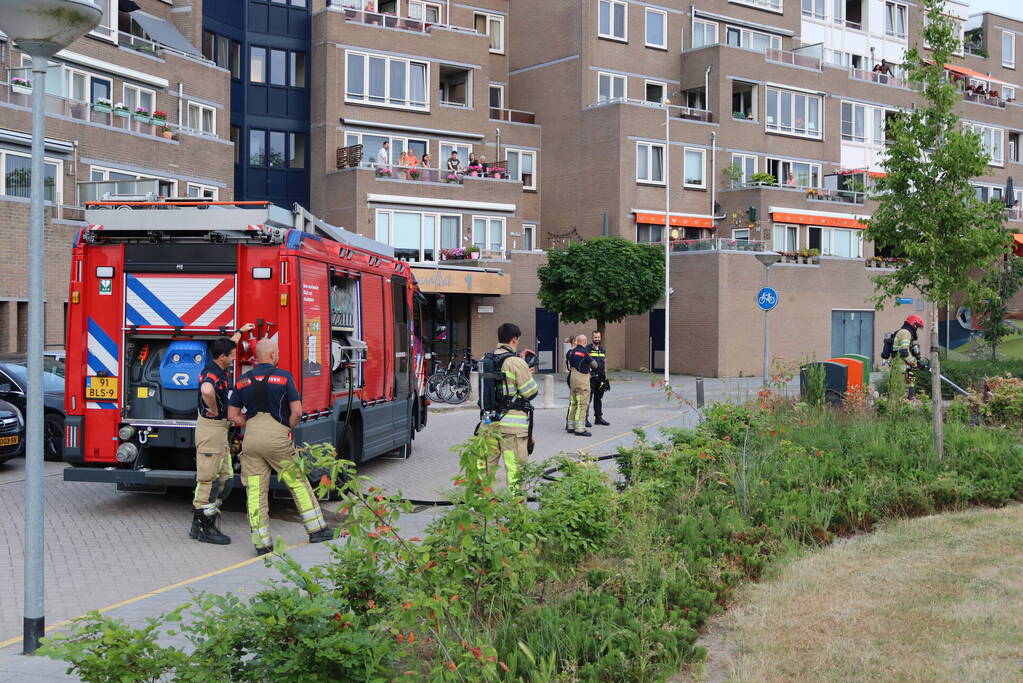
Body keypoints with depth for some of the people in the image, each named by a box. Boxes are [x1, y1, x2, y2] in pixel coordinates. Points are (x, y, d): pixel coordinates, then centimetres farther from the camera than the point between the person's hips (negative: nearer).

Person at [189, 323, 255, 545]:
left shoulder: (221, 368, 10)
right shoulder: (212, 374, -20)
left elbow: (228, 345, 32)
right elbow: (207, 390, -45)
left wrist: (240, 331, 45)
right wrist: (214, 410, -27)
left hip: (220, 428, 10)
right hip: (210, 427, -10)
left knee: (225, 477, 13)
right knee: (208, 480, -5)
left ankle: (200, 525, 18)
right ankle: (204, 529, 1)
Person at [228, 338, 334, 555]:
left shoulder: (243, 381, 10)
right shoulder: (283, 376, -2)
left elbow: (232, 415, 10)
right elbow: (297, 411, -7)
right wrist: (288, 429, 8)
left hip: (251, 439, 3)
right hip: (276, 437, -3)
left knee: (255, 490, 4)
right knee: (298, 482, 10)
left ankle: (261, 543, 5)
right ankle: (316, 529, 15)